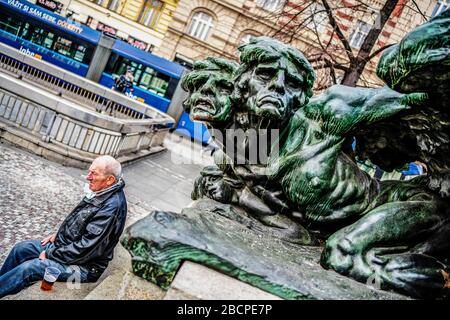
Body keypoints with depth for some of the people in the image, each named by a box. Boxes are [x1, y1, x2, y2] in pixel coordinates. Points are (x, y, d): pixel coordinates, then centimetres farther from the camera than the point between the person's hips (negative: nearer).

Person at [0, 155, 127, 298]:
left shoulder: (111, 209, -31)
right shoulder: (100, 192, 0)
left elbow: (86, 249, -28)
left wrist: (50, 254, -17)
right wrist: (58, 235, 8)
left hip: (84, 265, -9)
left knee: (27, 268, -21)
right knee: (20, 249, 7)